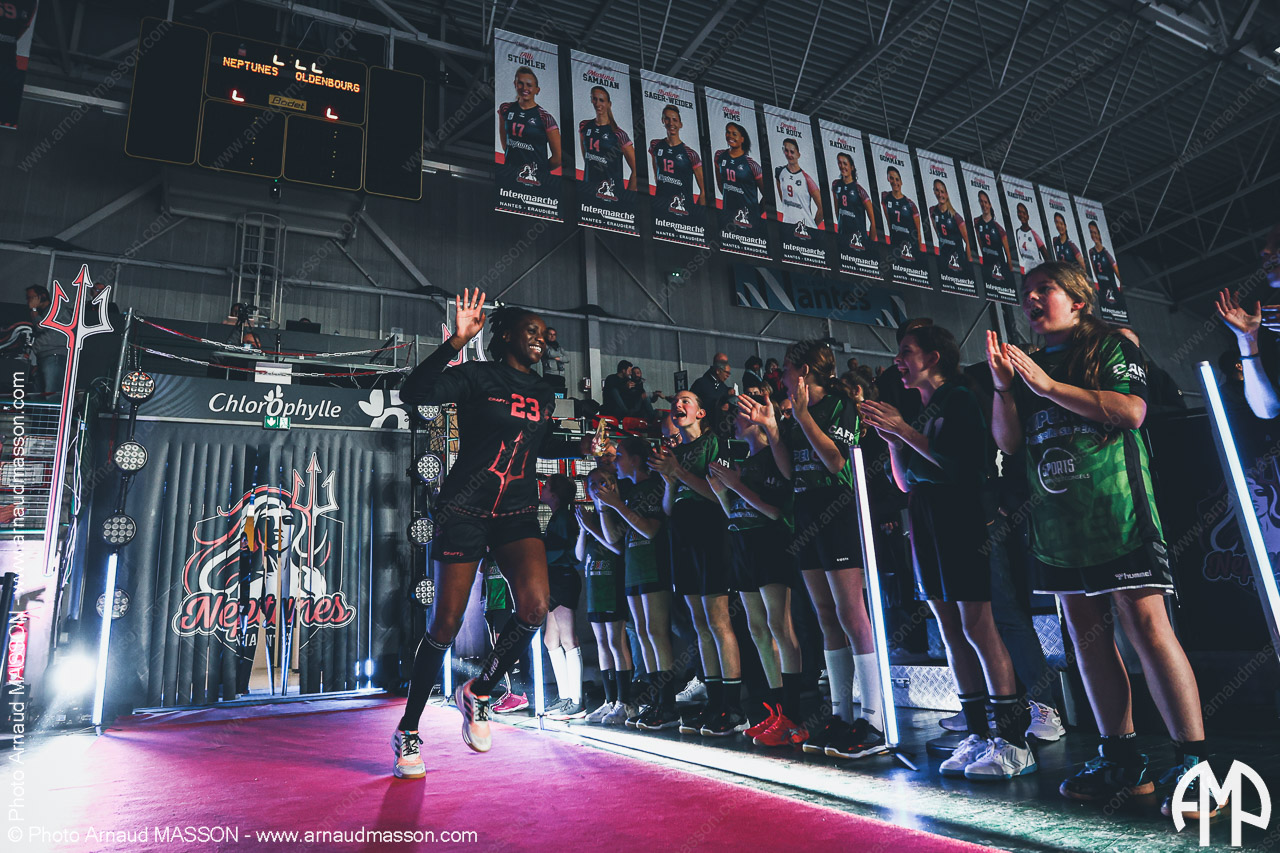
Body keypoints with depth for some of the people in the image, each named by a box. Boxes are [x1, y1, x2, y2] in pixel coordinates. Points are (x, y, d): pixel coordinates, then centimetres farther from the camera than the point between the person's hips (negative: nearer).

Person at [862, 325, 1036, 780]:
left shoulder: (959, 399, -3)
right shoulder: (923, 413, 20)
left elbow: (957, 461, -17)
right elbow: (905, 483, 18)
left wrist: (903, 430, -14)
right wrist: (891, 438, 6)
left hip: (960, 519, -8)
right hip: (926, 525, 8)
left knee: (978, 627, -10)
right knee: (951, 631, 7)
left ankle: (1013, 741, -3)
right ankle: (978, 734, 14)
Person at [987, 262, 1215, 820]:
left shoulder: (1113, 347, 5)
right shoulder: (1029, 365, 18)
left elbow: (1132, 411, -12)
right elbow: (1008, 441, 10)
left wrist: (1050, 386, -13)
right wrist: (1003, 388, -4)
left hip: (1117, 515, -5)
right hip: (1056, 523, 5)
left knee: (1147, 627, -10)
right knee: (1087, 635, 7)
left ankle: (1194, 765, -1)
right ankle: (1122, 763, 16)